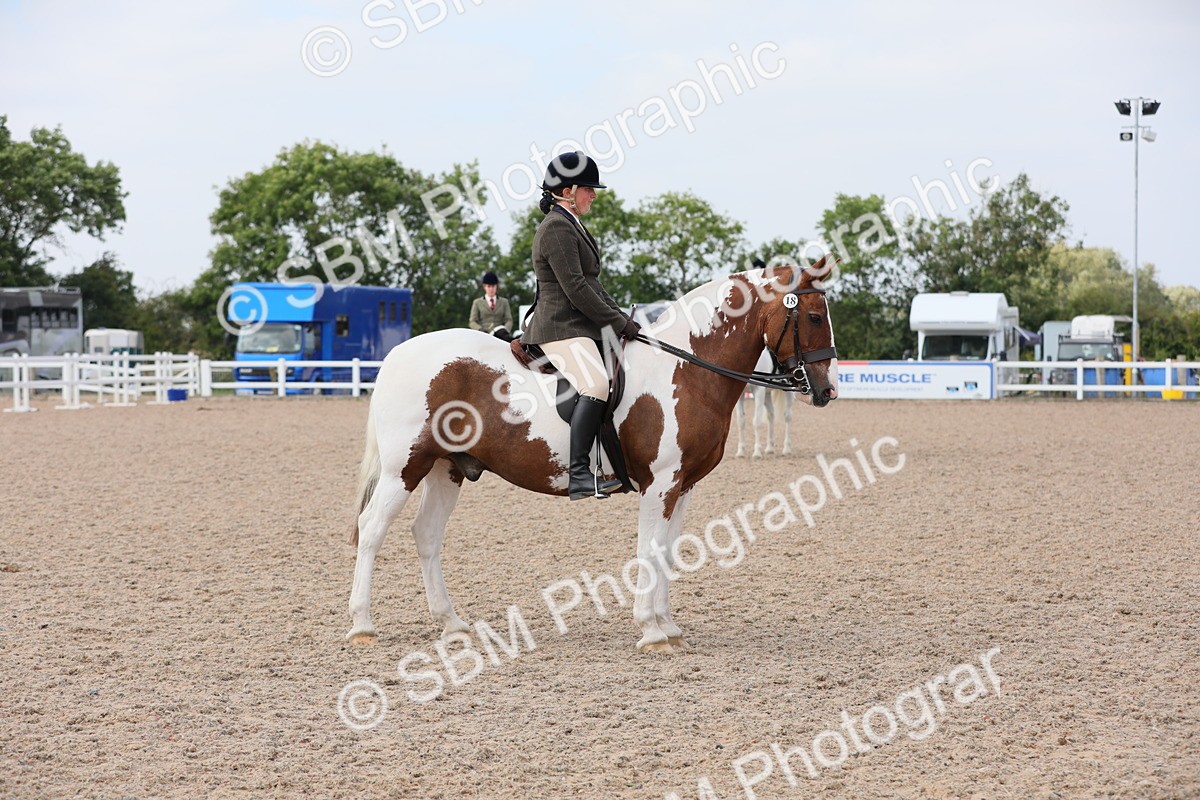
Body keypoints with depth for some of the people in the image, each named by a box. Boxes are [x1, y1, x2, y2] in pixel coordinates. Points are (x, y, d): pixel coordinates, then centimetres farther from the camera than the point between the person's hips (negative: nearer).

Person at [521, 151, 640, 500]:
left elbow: (592, 285, 24)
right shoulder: (557, 228, -12)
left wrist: (621, 319, 12)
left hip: (583, 326, 11)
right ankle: (579, 475, -36)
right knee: (597, 384, -30)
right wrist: (619, 323, -14)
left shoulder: (572, 226, 21)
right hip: (562, 329, -11)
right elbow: (576, 289, -18)